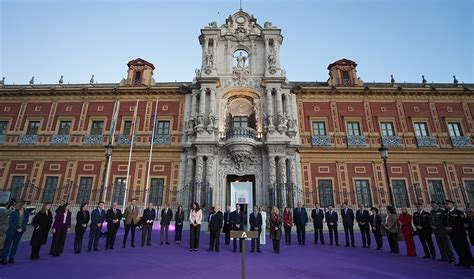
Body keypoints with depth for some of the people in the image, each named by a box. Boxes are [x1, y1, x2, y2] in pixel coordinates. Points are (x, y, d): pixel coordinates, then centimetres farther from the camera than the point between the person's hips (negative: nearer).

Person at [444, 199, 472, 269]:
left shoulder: (458, 212, -12)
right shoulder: (446, 213, 8)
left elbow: (462, 221, -17)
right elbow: (445, 221, 17)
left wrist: (453, 228, -19)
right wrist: (446, 227, -3)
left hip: (460, 233, -6)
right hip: (451, 233, 6)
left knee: (464, 247, 2)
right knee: (457, 248, 12)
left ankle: (468, 262, 13)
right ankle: (462, 261, 24)